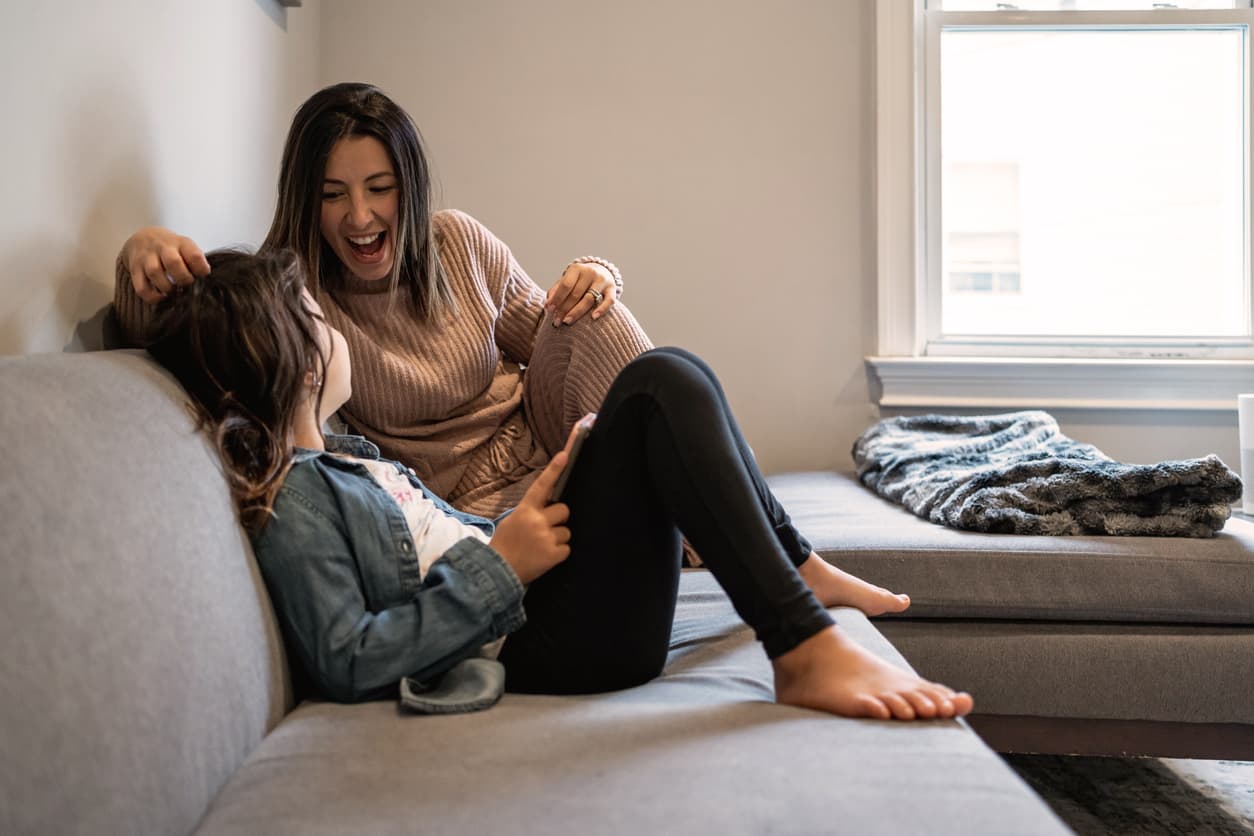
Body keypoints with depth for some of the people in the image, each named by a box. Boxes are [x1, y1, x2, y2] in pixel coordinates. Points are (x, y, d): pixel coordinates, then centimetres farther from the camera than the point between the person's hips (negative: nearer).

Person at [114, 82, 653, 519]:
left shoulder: (460, 242, -2)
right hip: (476, 506, -4)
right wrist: (145, 248, -46)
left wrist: (591, 283, -12)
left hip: (550, 454, 4)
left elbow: (544, 335, 9)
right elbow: (164, 330, -25)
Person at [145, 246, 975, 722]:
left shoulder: (340, 455, 19)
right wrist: (498, 566, -19)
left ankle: (795, 566, 14)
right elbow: (347, 664, -19)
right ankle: (805, 651, -23)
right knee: (660, 385, -22)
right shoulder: (289, 504, -12)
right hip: (542, 647, -10)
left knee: (674, 373, 8)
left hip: (534, 607, 10)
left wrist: (529, 513, 8)